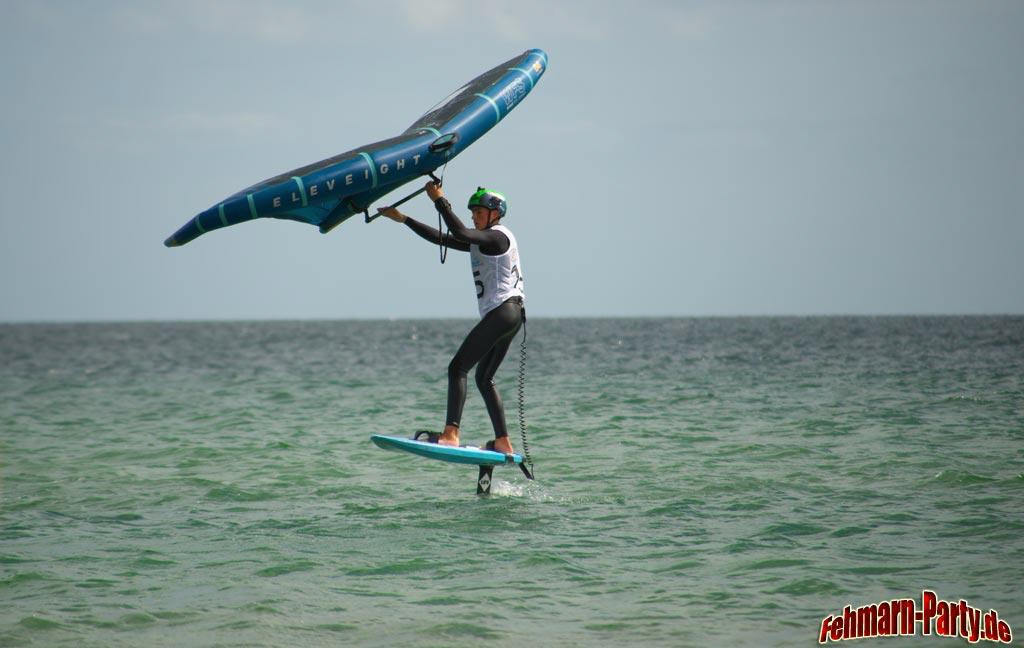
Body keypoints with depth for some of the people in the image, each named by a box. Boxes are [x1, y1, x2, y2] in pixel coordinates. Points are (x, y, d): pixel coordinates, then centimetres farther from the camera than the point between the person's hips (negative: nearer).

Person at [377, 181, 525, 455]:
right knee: (484, 379, 14)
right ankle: (503, 443, 12)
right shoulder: (481, 241, 23)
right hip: (511, 314, 11)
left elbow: (461, 233, -25)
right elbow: (441, 239, 24)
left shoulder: (498, 236, -6)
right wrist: (403, 219, 23)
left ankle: (451, 434, -28)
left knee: (458, 368, -16)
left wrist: (440, 201, -19)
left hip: (502, 311, -11)